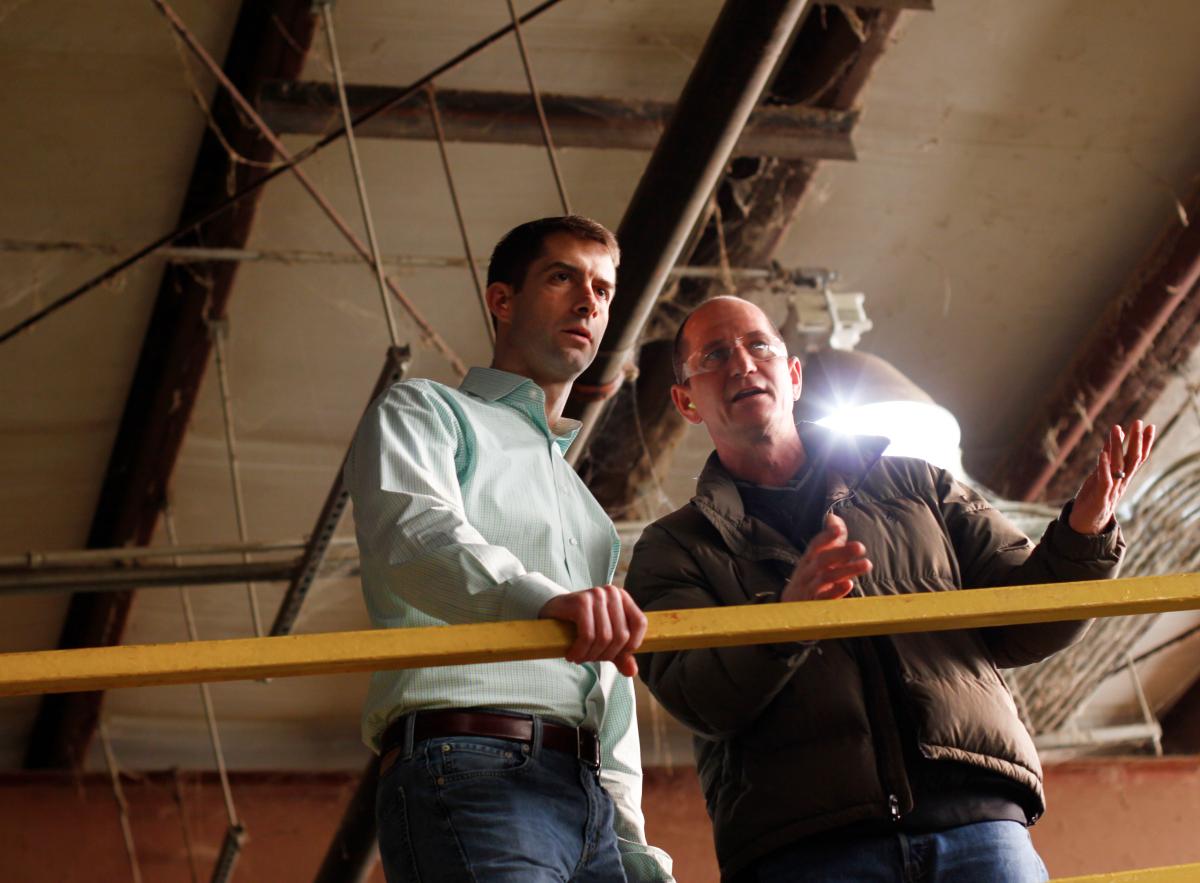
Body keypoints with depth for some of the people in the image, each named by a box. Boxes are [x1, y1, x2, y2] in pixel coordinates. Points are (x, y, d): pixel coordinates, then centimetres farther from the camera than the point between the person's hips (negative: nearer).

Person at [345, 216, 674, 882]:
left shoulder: (585, 505, 34)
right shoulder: (422, 412, 13)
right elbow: (413, 533, -10)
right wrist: (544, 597, -30)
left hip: (590, 802, 7)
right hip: (470, 772, -7)